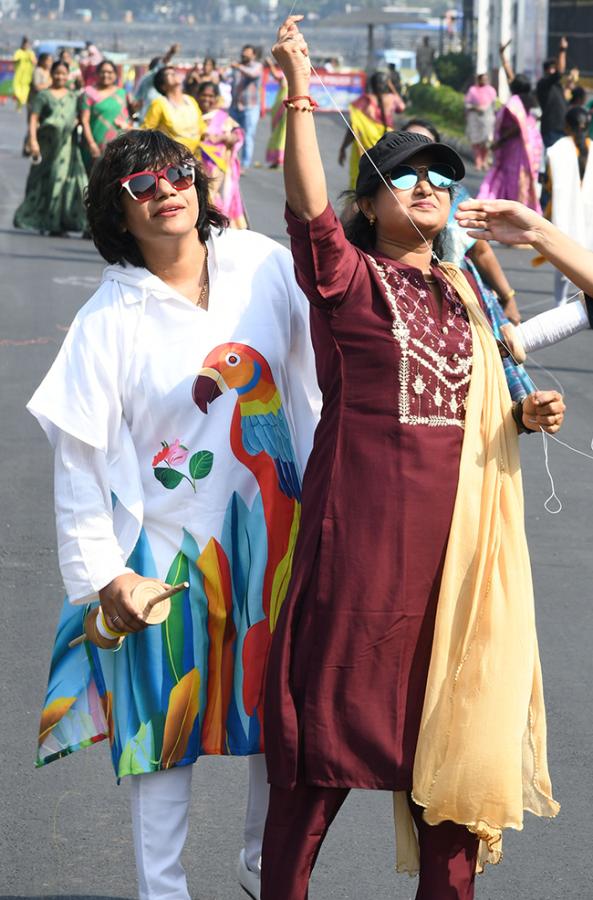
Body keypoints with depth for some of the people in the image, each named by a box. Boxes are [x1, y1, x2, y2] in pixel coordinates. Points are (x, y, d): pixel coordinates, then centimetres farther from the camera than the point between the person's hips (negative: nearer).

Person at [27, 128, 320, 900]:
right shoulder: (110, 320, -11)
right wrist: (100, 572, -11)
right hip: (169, 545, -3)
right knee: (166, 724, 7)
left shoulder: (263, 266, -4)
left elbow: (318, 372, 5)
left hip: (274, 528, 3)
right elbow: (80, 458, -9)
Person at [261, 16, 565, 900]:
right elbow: (308, 204, -24)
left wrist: (525, 414, 3)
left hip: (456, 527, 6)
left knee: (450, 725, 12)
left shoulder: (461, 290, 15)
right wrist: (299, 92, -34)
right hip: (363, 527, -6)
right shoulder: (349, 277, -5)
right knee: (333, 727, 0)